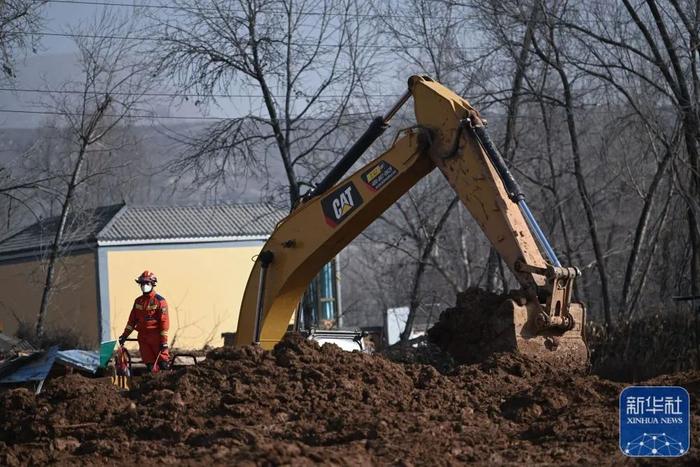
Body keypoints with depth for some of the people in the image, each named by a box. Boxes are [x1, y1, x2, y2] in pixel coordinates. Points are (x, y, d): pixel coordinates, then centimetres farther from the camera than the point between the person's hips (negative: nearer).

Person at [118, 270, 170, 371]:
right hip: (143, 336, 5)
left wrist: (164, 340, -15)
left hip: (156, 336, -5)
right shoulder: (138, 301, 13)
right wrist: (124, 335, 11)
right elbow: (132, 319, 17)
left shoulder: (159, 301, -5)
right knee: (150, 366, 5)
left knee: (162, 363, -6)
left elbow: (164, 321, -9)